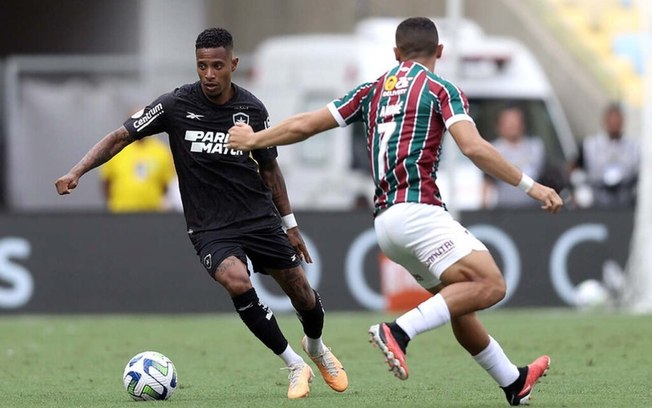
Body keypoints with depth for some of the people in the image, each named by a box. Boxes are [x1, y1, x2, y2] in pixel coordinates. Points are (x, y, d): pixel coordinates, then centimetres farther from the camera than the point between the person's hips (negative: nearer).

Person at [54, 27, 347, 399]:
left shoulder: (252, 109, -3)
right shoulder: (177, 105, -12)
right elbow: (121, 137, -7)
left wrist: (289, 223, 15)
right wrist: (77, 172, -19)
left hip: (260, 218, 3)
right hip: (211, 229, -3)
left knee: (304, 296, 5)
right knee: (238, 283, -30)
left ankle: (317, 349, 43)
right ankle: (296, 367, -12)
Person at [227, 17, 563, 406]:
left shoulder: (373, 91, 19)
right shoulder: (441, 89, 2)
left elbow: (303, 125, 20)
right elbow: (474, 147, -13)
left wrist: (254, 139, 37)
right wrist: (530, 186, -10)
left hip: (385, 220, 8)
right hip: (418, 209, -8)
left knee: (460, 301, 18)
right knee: (490, 284, -19)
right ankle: (400, 332, -31)